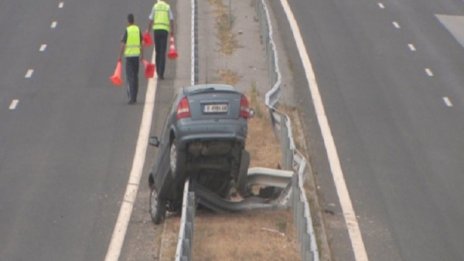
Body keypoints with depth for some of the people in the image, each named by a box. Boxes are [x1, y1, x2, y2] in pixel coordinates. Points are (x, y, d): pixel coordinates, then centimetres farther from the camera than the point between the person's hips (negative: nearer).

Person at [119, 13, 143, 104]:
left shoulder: (127, 30, -9)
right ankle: (134, 97, 20)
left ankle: (132, 97, -16)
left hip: (129, 55, -4)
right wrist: (142, 55, 20)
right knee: (135, 76, 13)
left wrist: (120, 57, -6)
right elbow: (141, 44, 10)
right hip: (136, 55, 4)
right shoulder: (138, 29, 5)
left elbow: (123, 45, -11)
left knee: (130, 76, -5)